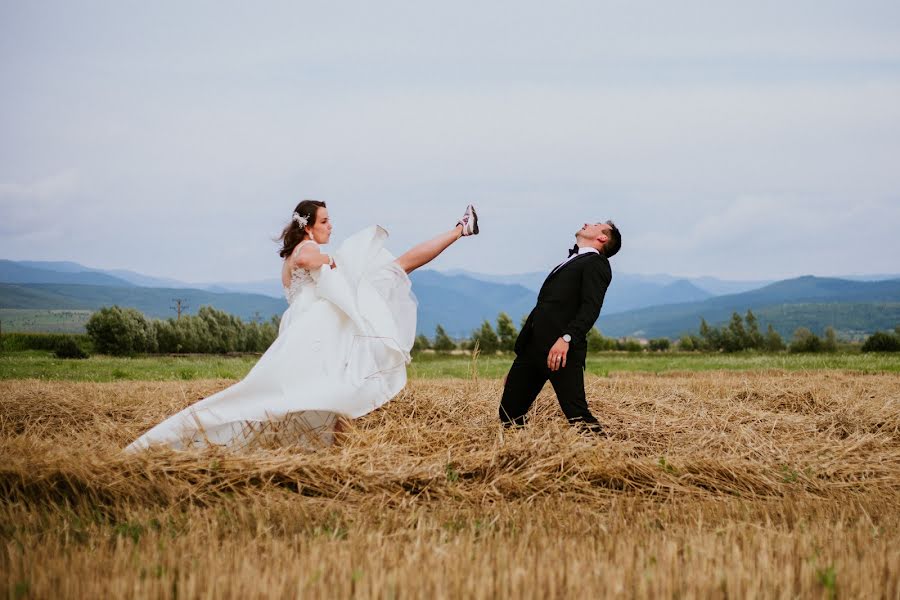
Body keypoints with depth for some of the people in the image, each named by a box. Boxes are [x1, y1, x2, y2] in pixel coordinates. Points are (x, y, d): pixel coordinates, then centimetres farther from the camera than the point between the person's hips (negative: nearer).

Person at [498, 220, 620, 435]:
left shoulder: (596, 263, 4)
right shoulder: (570, 263, 30)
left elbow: (591, 307, -12)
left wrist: (566, 338, -28)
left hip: (561, 348, -9)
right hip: (534, 346, 9)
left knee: (577, 413, -16)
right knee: (509, 412, 6)